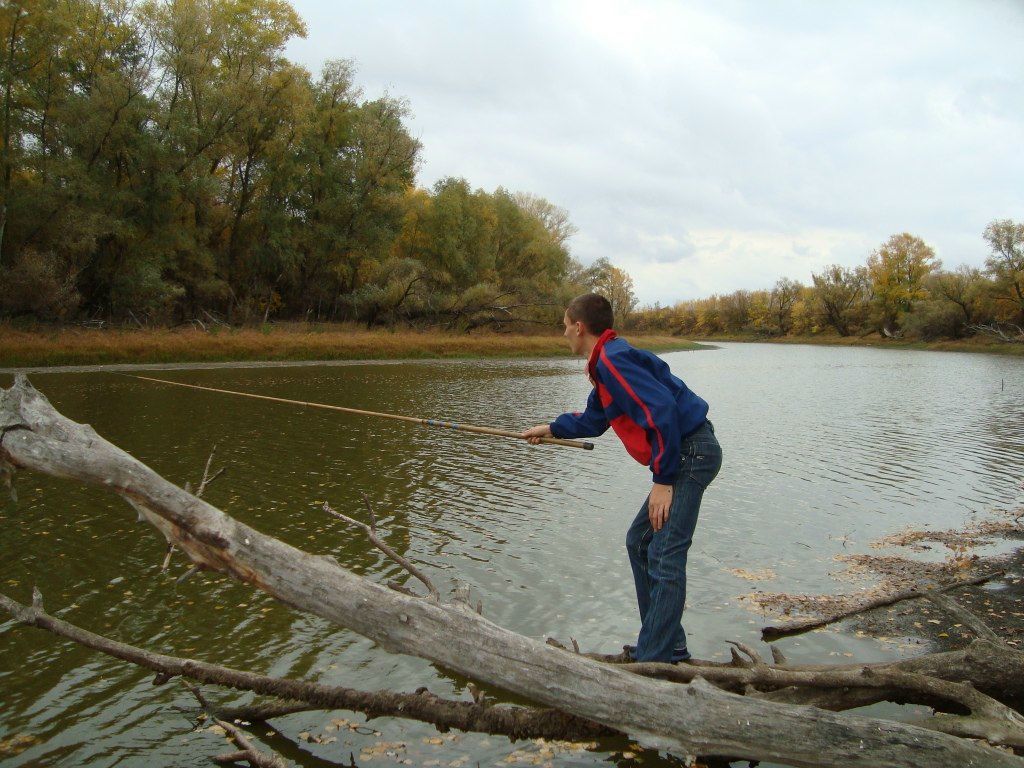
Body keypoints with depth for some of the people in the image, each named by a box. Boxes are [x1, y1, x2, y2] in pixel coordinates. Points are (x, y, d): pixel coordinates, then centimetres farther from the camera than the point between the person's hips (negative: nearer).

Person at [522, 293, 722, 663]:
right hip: (685, 454, 11)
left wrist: (663, 479, -22)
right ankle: (668, 647, 23)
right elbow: (592, 421, 33)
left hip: (690, 451, -11)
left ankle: (654, 663, -5)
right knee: (640, 543, 16)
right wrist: (550, 429, 42)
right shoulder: (606, 360, 18)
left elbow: (662, 409, -25)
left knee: (664, 557, -10)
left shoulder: (611, 359, -15)